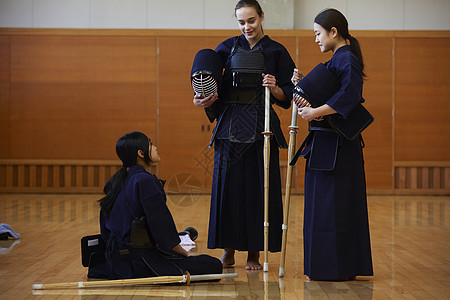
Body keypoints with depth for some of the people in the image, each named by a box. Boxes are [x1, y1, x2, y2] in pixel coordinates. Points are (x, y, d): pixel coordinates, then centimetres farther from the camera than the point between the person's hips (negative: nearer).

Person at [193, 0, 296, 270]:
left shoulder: (276, 51, 6)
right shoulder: (228, 48, 10)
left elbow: (287, 97, 4)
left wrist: (275, 88, -16)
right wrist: (204, 99, -10)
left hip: (261, 127, -1)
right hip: (230, 125, 2)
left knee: (258, 187, -1)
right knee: (228, 185, 2)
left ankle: (254, 253, 8)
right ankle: (228, 252, 11)